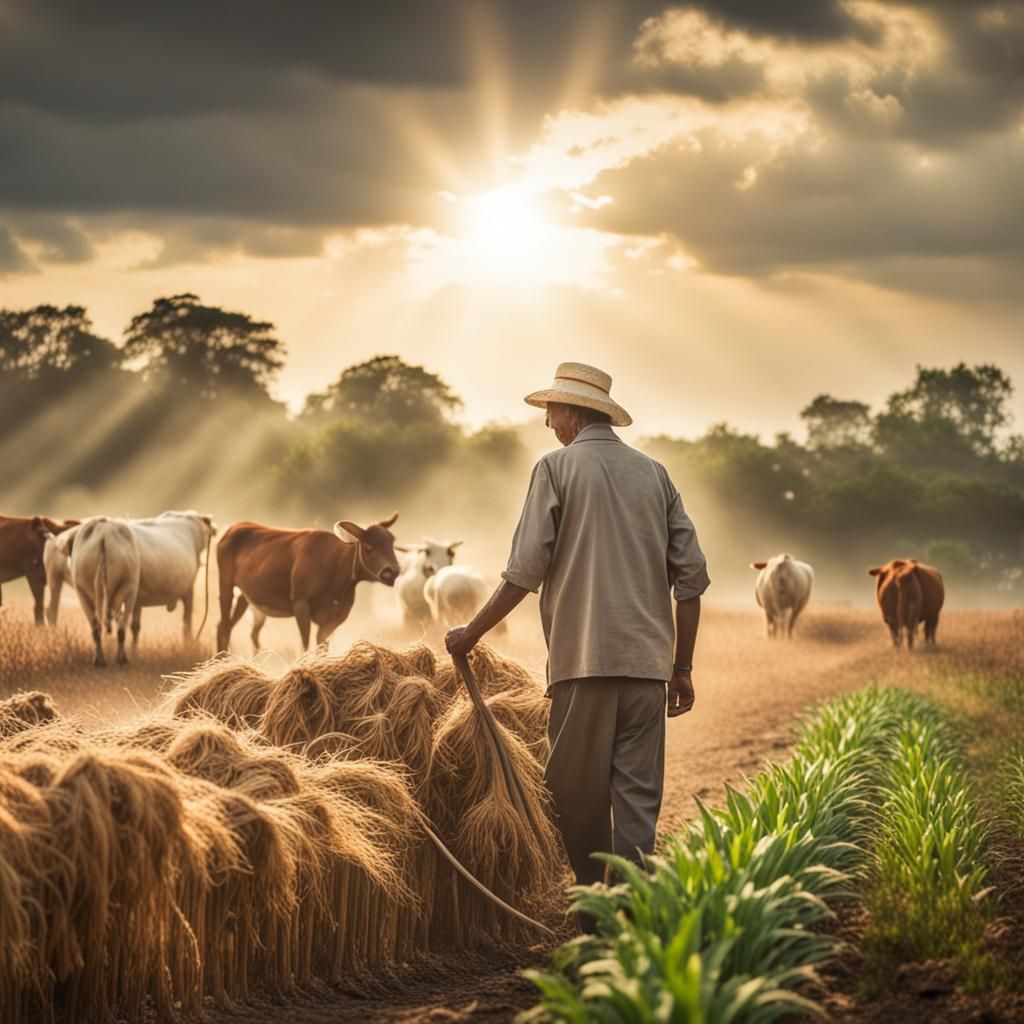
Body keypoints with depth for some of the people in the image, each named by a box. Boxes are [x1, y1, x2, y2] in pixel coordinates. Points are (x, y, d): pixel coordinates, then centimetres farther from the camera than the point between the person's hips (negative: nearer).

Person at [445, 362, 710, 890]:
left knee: (579, 791, 7)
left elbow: (525, 572, -6)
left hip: (584, 660, -4)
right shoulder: (654, 474, 12)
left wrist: (471, 633, 6)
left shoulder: (557, 468, 0)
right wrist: (682, 667, 15)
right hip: (648, 662, 4)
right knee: (637, 796, 3)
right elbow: (691, 574, 9)